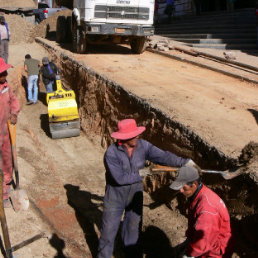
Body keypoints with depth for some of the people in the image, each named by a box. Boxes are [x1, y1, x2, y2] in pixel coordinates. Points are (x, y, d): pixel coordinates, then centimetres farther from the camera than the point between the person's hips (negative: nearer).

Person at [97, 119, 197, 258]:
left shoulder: (143, 145, -13)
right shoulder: (111, 153, -25)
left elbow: (163, 156, -16)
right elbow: (120, 178, -28)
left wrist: (184, 162, -25)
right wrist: (141, 174, -20)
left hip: (135, 195, 4)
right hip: (115, 197, -4)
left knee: (133, 227, 20)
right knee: (109, 229, 10)